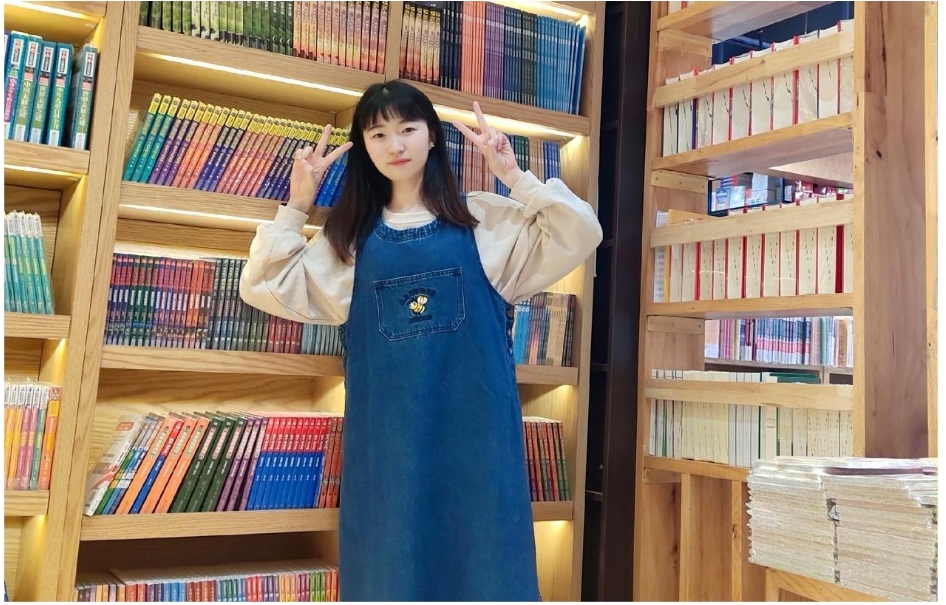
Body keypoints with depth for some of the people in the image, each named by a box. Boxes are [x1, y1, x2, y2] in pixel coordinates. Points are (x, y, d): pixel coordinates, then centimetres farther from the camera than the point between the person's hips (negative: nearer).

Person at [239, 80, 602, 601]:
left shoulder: (484, 219, 6)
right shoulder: (350, 236, 12)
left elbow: (579, 237, -2)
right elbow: (264, 287, 8)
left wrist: (514, 177, -6)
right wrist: (297, 205, 2)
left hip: (474, 426, -1)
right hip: (386, 433, 2)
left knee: (480, 560, 3)